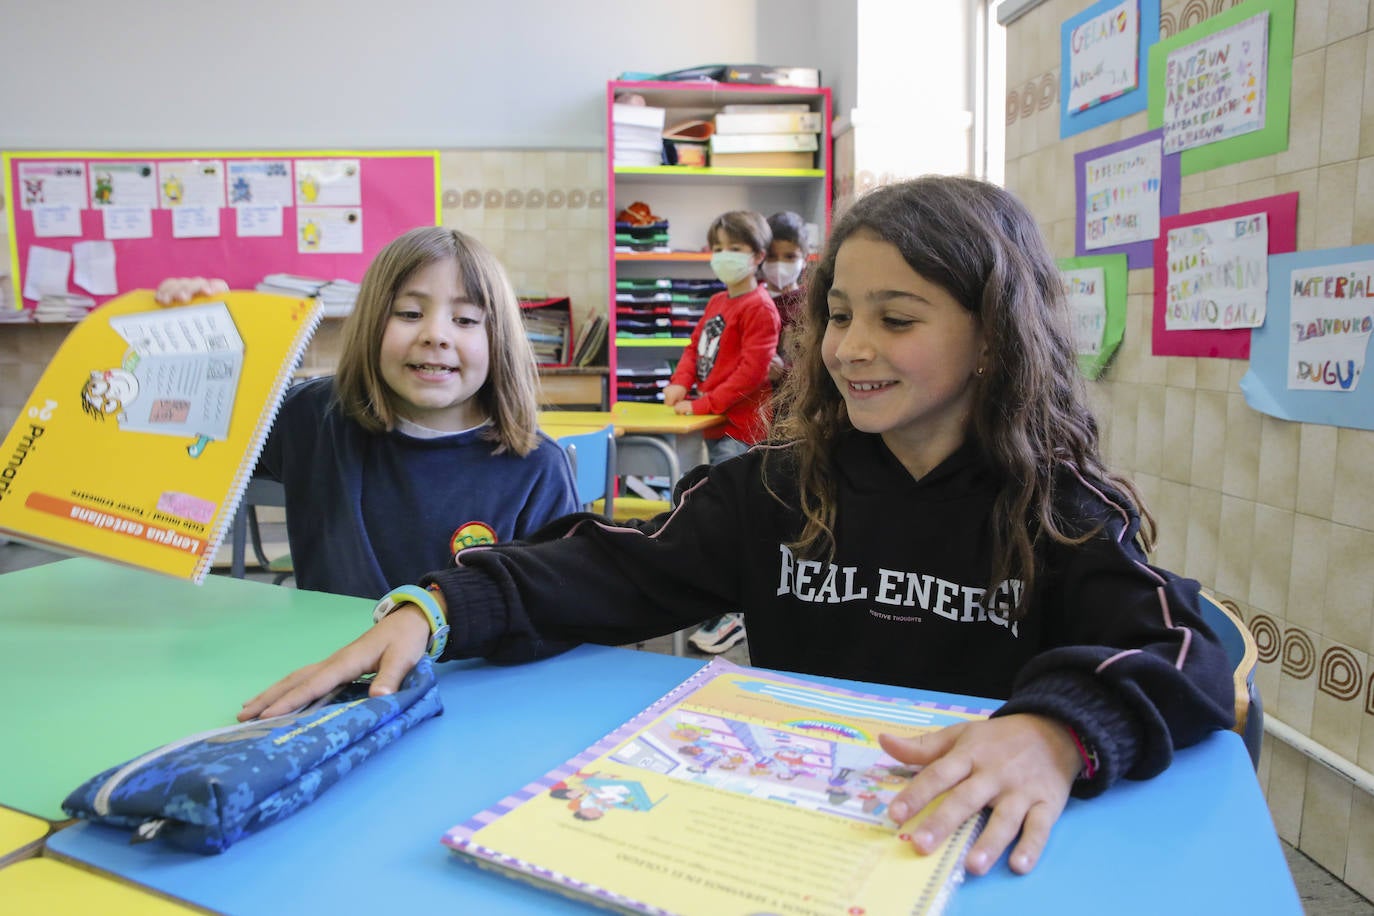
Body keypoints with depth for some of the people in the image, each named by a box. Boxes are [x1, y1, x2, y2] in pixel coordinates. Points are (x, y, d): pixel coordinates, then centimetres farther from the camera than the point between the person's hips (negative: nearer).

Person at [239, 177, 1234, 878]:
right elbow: (623, 571, -5)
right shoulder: (782, 484, 2)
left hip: (971, 843, -1)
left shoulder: (1061, 512, -3)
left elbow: (1184, 653, -17)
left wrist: (1057, 731, -39)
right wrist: (443, 607, -20)